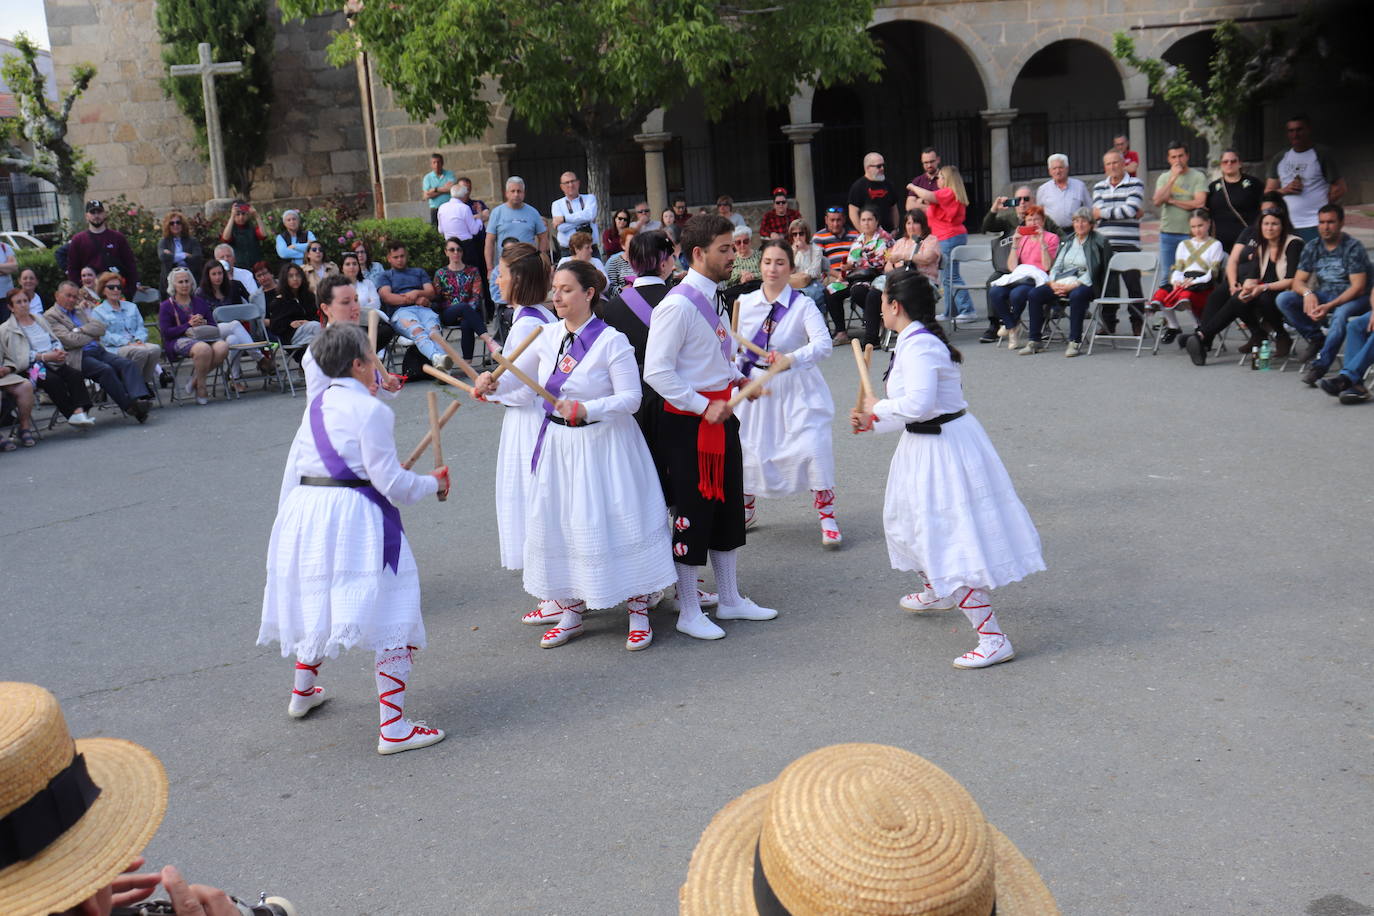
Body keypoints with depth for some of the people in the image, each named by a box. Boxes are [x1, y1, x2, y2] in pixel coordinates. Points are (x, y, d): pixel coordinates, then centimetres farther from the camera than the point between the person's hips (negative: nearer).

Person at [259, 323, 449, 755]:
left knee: (320, 603, 28)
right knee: (394, 620, -3)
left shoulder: (315, 405, 12)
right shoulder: (370, 410, -13)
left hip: (304, 511, 9)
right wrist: (433, 483, 3)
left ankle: (302, 691, 48)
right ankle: (393, 728, -4)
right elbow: (392, 483, -13)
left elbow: (294, 469, 16)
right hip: (353, 518, -9)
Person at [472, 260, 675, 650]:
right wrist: (491, 383, -10)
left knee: (616, 524, 0)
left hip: (603, 445, -6)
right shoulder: (548, 338, 3)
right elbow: (514, 376, 12)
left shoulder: (611, 341, -14)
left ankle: (638, 612, 17)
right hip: (557, 445, 6)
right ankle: (571, 613, 28)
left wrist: (586, 409, -29)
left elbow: (631, 398, -16)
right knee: (558, 525, 11)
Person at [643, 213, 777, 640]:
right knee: (693, 513, 1)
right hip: (689, 424, -9)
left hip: (721, 417, 9)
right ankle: (689, 613, 15)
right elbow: (657, 372, -23)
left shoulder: (711, 297, 11)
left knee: (728, 507, 17)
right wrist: (704, 406, -21)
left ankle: (730, 599, 31)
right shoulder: (677, 305, -18)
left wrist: (739, 379, 8)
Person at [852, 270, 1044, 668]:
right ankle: (934, 592, 55)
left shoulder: (917, 346, -22)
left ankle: (993, 639, -3)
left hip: (942, 449, -11)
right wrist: (872, 423, 16)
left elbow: (919, 404, -35)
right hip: (932, 444, 11)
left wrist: (878, 407, -18)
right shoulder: (920, 340, 11)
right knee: (912, 517, 30)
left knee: (954, 544, -7)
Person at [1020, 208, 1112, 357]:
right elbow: (1056, 266, 16)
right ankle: (1035, 341, -16)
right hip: (1061, 283, 6)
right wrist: (1053, 283, -6)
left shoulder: (1097, 242, 2)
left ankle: (1075, 342, -32)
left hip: (1084, 284, -5)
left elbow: (1093, 271, -8)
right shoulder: (1067, 241, 20)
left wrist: (1072, 286, -18)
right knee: (1034, 294, -18)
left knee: (1076, 295, -40)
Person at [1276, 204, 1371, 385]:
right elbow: (1298, 281, 3)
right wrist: (1308, 293, -22)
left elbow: (1358, 287, -16)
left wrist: (1330, 306, -29)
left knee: (1341, 314, -40)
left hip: (1350, 299, -5)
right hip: (1323, 296, 5)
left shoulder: (1353, 248, -9)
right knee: (1284, 299, -17)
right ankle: (1316, 339, -5)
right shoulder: (1312, 247, 6)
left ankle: (1319, 365, -38)